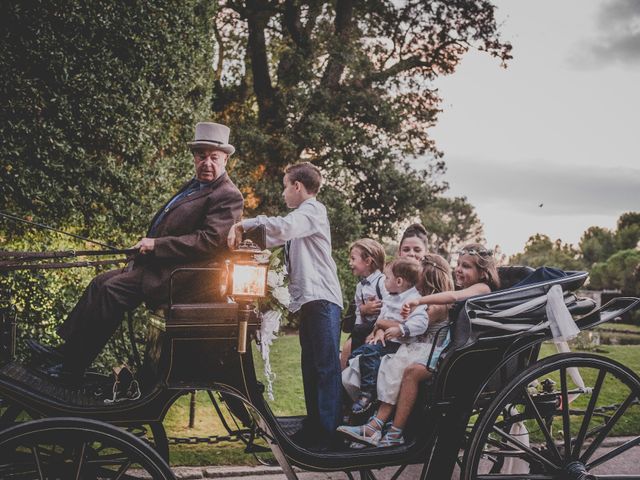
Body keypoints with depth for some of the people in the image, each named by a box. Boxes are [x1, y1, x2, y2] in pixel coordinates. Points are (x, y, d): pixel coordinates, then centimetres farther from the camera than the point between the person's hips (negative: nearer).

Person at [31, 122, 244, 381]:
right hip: (159, 263, 10)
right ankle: (68, 349, 10)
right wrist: (149, 243, 5)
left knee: (112, 290, -18)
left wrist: (156, 244, -20)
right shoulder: (194, 185, 17)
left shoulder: (228, 196, -13)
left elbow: (209, 241, -23)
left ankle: (73, 367, -10)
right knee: (100, 282, 6)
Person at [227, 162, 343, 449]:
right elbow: (271, 238, 28)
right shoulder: (300, 216, 25)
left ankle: (327, 433, -12)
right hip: (308, 299, 10)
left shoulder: (313, 210, -6)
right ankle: (313, 428, 21)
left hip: (322, 299, -10)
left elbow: (284, 227, -25)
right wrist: (241, 233, 15)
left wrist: (245, 224, -18)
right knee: (310, 367, 13)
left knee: (326, 366, -11)